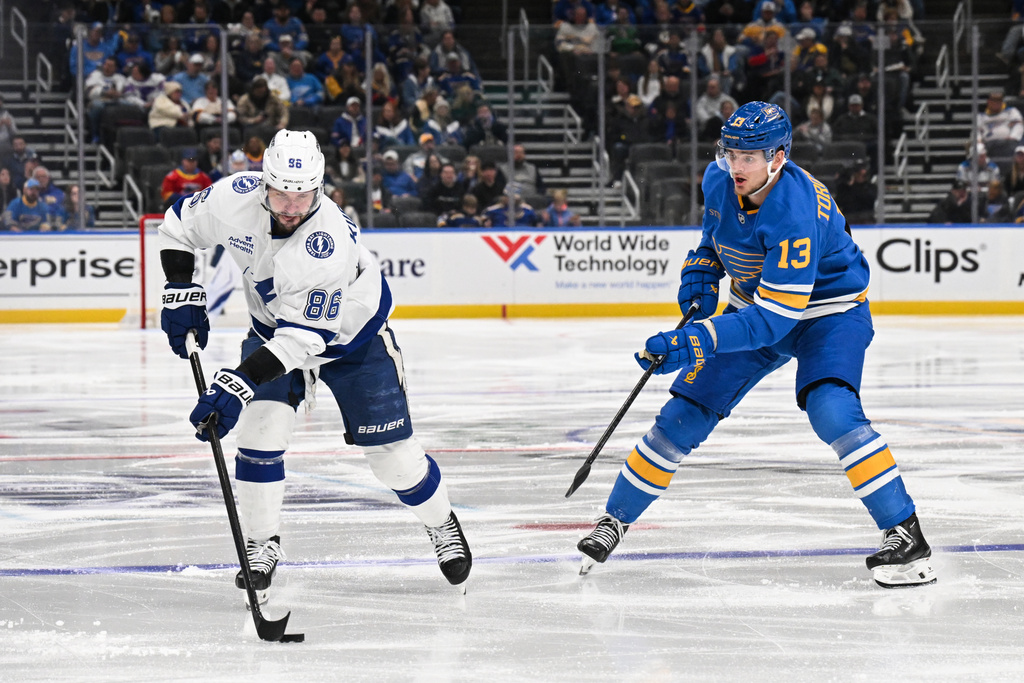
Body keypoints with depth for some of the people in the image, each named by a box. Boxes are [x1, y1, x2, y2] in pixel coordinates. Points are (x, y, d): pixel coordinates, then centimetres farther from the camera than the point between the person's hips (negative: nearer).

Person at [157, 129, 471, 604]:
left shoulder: (329, 246, -41)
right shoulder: (236, 198, -26)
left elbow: (300, 338, -41)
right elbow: (179, 225, -5)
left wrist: (238, 385, -47)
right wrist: (182, 294, -14)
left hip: (350, 333, -4)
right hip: (272, 326, 4)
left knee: (390, 450, -1)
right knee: (260, 428, -15)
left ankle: (442, 525, 26)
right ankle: (261, 546, -1)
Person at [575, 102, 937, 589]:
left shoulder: (795, 216, -36)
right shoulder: (720, 180, -14)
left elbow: (773, 318, -38)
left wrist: (699, 341, -45)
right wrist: (703, 266, -2)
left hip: (825, 311, -6)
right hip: (755, 306, 6)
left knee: (833, 413, -31)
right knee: (683, 417, 1)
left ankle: (905, 536, -25)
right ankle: (614, 520, 16)